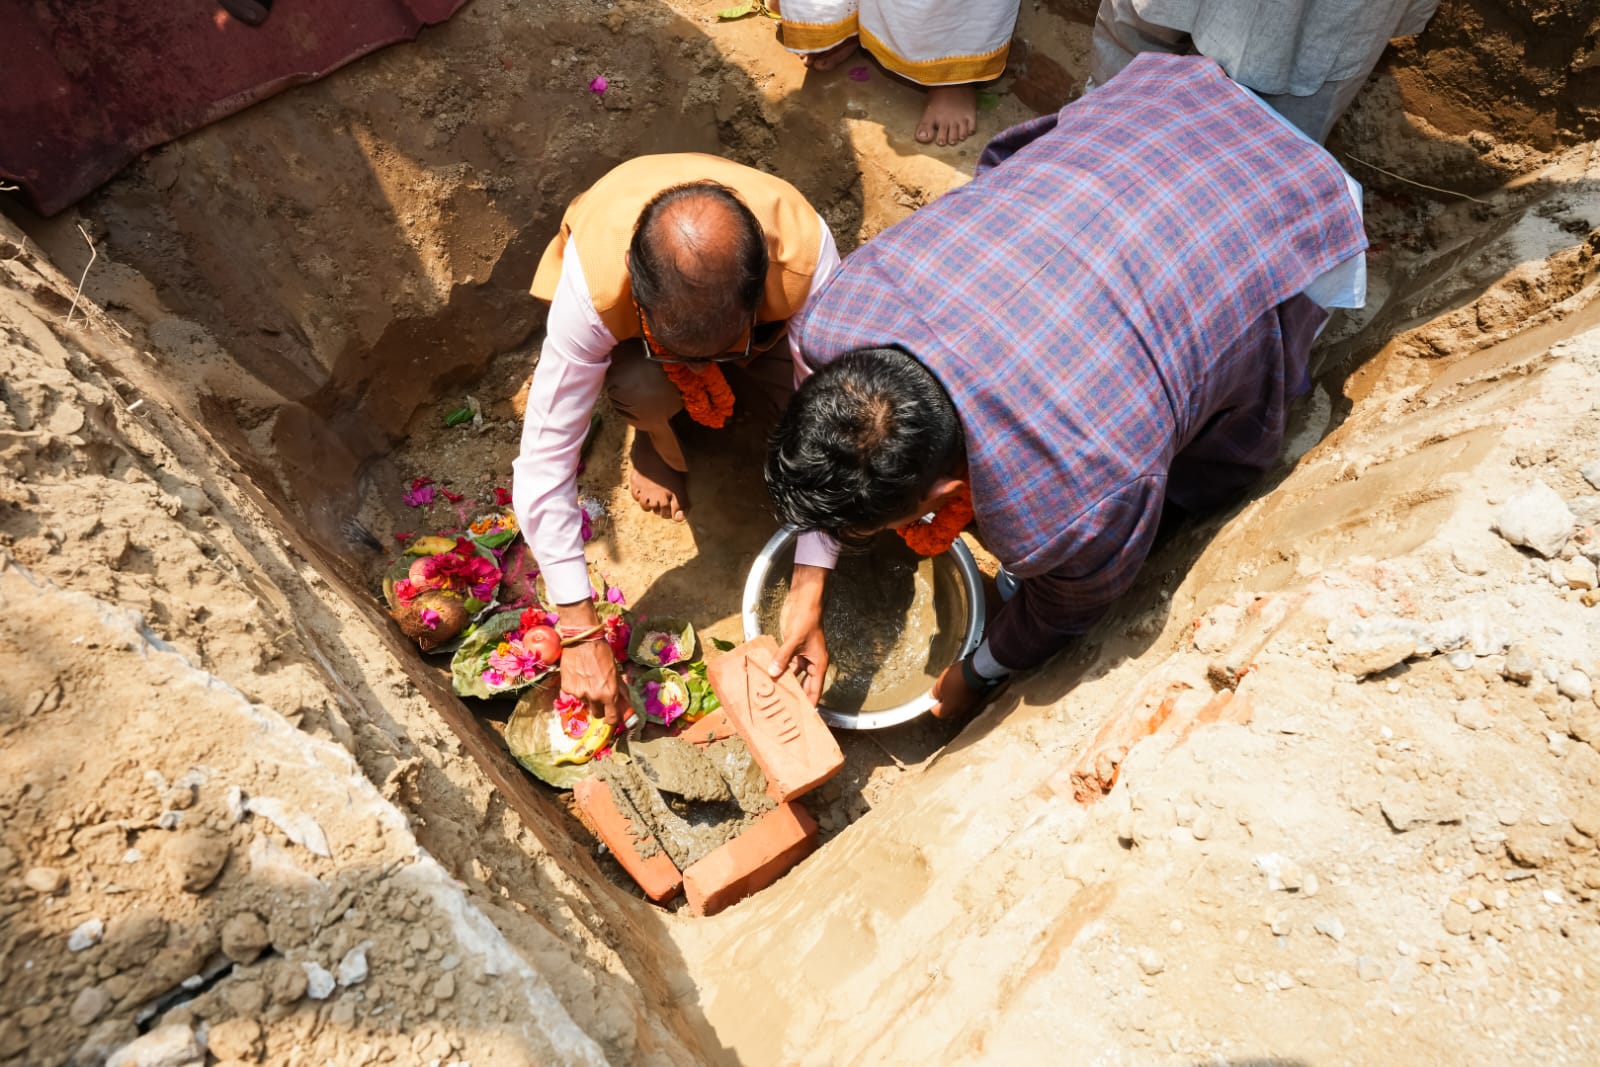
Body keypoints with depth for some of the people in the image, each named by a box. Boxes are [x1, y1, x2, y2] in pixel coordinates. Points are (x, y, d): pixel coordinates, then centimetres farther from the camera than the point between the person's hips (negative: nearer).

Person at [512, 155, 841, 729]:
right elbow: (544, 461, -35)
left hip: (761, 320, 1)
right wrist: (581, 633, -32)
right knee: (644, 390, -36)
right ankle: (654, 436, 1)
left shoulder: (804, 250, -40)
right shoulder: (594, 283, -41)